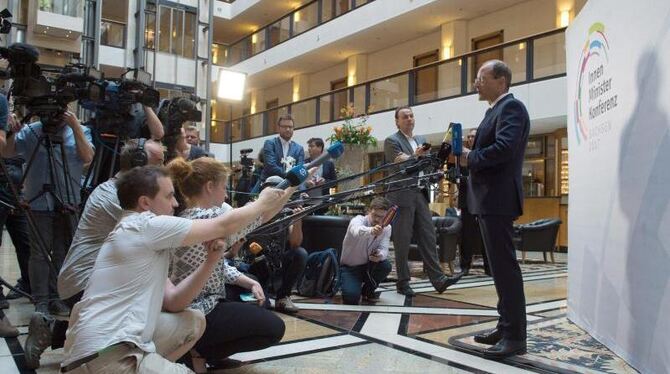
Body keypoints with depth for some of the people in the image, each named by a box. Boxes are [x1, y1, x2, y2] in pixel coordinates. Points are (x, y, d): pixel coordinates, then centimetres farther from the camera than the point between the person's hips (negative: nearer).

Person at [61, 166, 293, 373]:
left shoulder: (144, 238, 19)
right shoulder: (146, 225, -10)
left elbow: (173, 302, 14)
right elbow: (224, 226, -6)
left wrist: (211, 260, 4)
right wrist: (262, 205, 10)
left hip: (113, 344, 10)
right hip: (106, 355, -10)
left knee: (194, 321, 18)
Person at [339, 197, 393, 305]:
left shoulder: (387, 228, -5)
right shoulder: (358, 220, -22)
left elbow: (384, 248, -17)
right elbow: (357, 231, -48)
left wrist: (380, 255, -42)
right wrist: (371, 231, -70)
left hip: (368, 267, 4)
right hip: (349, 267, -4)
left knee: (386, 266, -27)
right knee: (351, 297, -28)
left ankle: (368, 291, 2)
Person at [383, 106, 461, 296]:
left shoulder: (421, 139, 17)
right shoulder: (391, 141, -3)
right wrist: (416, 156, -28)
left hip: (420, 195, 6)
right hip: (402, 196, -6)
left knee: (428, 237, 4)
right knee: (402, 241, 0)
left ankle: (437, 279, 7)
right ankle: (402, 282, 9)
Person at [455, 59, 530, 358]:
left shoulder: (511, 107, -10)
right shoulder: (495, 110, 20)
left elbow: (504, 148, -26)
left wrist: (470, 158, -13)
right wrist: (469, 156, 0)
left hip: (498, 198, -10)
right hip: (488, 199, 10)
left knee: (505, 266, -6)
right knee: (500, 266, 15)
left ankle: (515, 336, 2)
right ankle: (506, 326, 26)